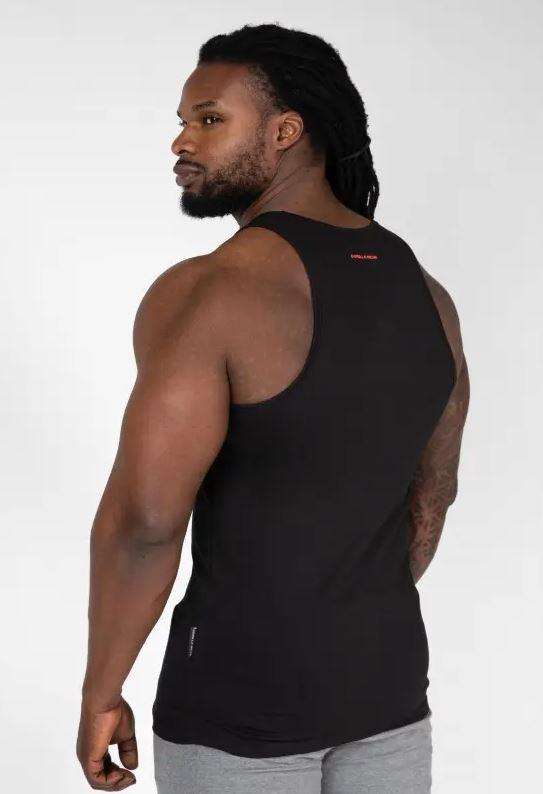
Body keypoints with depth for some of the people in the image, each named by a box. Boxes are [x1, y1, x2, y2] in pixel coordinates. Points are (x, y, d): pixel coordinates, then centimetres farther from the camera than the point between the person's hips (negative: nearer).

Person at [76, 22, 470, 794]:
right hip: (386, 678, 6)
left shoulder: (209, 292, -21)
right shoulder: (425, 294, 3)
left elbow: (143, 519, -25)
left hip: (242, 694, -6)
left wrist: (100, 693, -11)